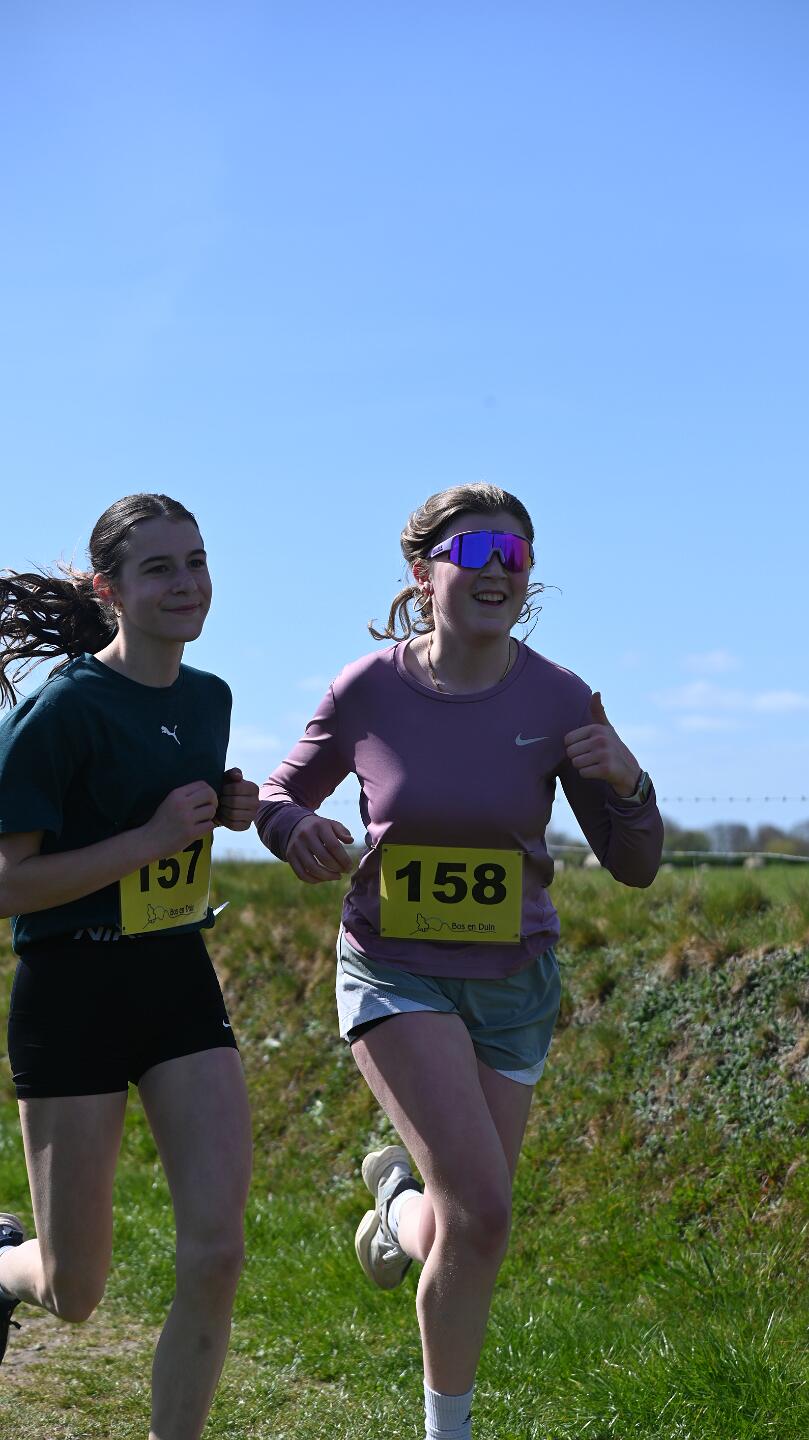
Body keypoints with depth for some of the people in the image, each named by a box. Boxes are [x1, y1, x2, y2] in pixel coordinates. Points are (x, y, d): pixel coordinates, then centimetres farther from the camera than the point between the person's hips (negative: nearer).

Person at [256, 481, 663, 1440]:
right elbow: (279, 794, 7)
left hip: (512, 980, 3)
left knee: (465, 1235, 9)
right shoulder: (368, 690, -10)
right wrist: (298, 831, -17)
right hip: (394, 973, -2)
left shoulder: (557, 700, -8)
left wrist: (626, 782, -23)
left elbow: (634, 867, -3)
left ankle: (400, 1197, 46)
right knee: (482, 1216, -19)